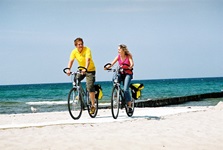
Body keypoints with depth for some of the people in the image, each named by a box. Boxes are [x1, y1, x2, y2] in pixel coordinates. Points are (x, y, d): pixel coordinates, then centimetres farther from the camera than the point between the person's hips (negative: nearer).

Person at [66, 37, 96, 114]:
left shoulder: (87, 50, -21)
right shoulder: (74, 51, -8)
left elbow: (88, 60, -34)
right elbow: (71, 61, -16)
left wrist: (85, 69, -50)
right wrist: (68, 69, -34)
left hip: (90, 70, -5)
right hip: (81, 70, 5)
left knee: (90, 87, -14)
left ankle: (93, 105, -6)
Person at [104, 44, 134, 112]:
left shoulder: (128, 56, -8)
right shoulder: (118, 56, 2)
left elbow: (132, 63, -24)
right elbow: (112, 63, -10)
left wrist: (130, 67, -46)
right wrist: (107, 67, -30)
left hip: (128, 73, -3)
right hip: (121, 73, 3)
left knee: (125, 89, -20)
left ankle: (129, 105, -10)